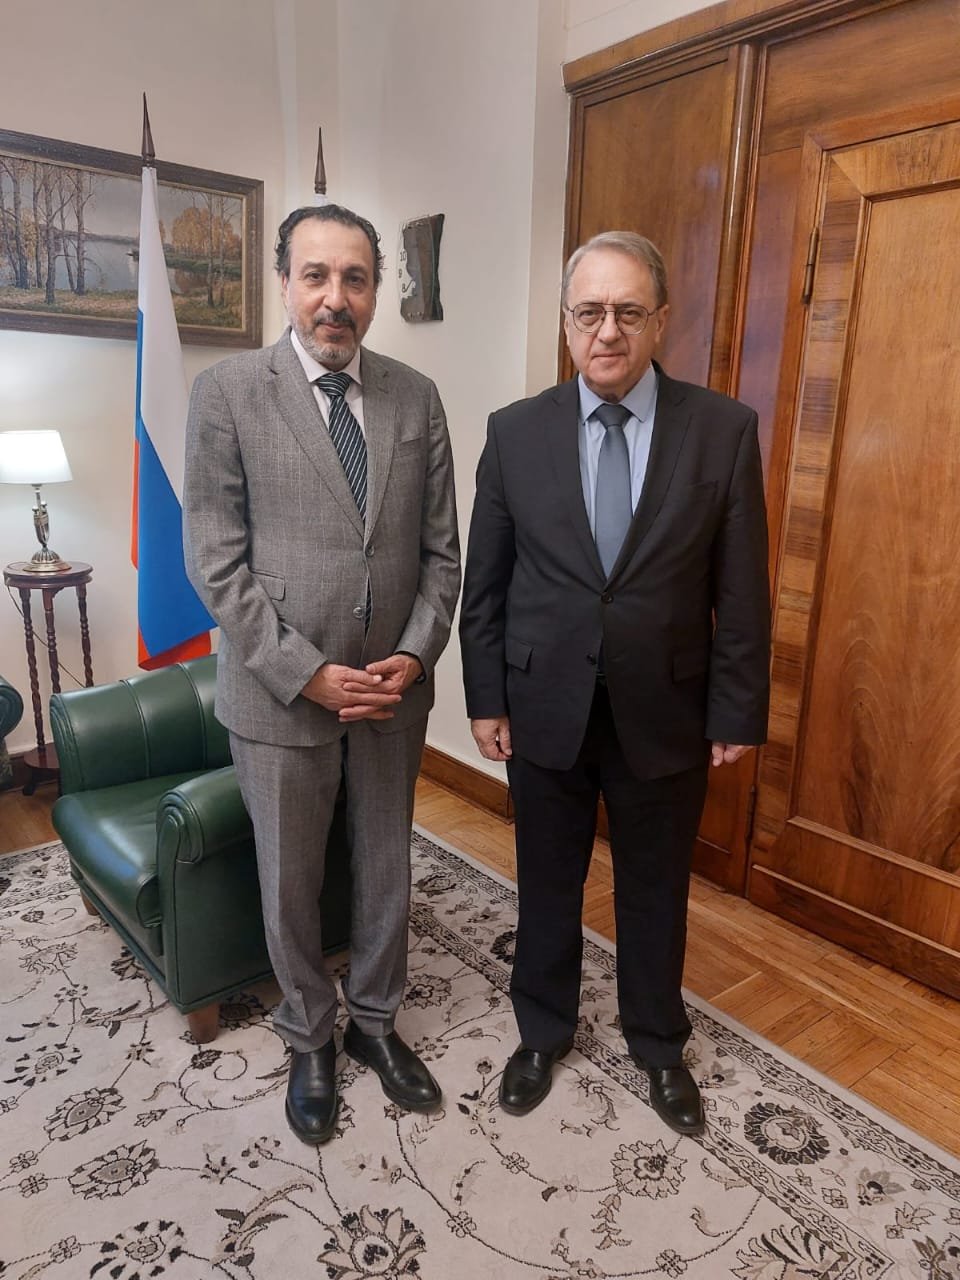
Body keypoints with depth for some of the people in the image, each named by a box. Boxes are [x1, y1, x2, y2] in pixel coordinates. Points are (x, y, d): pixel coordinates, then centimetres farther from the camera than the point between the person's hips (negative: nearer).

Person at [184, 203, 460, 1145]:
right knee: (290, 883, 15)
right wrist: (308, 674, -16)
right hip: (278, 695, -2)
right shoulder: (228, 392, -7)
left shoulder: (416, 397, 3)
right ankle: (308, 1038, 41)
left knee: (386, 870, 18)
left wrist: (414, 655, -10)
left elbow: (441, 549, 4)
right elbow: (215, 562, -11)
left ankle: (373, 1019, 43)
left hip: (394, 690, 3)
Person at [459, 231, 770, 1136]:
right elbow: (484, 582, 0)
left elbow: (741, 591, -4)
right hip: (543, 710, 1)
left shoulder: (724, 430, -6)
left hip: (664, 714, 0)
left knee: (656, 890, 18)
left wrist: (736, 713, -3)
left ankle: (658, 1045, 44)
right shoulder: (516, 431, -3)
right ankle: (543, 1032, 43)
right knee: (546, 885, 18)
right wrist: (485, 699, -1)